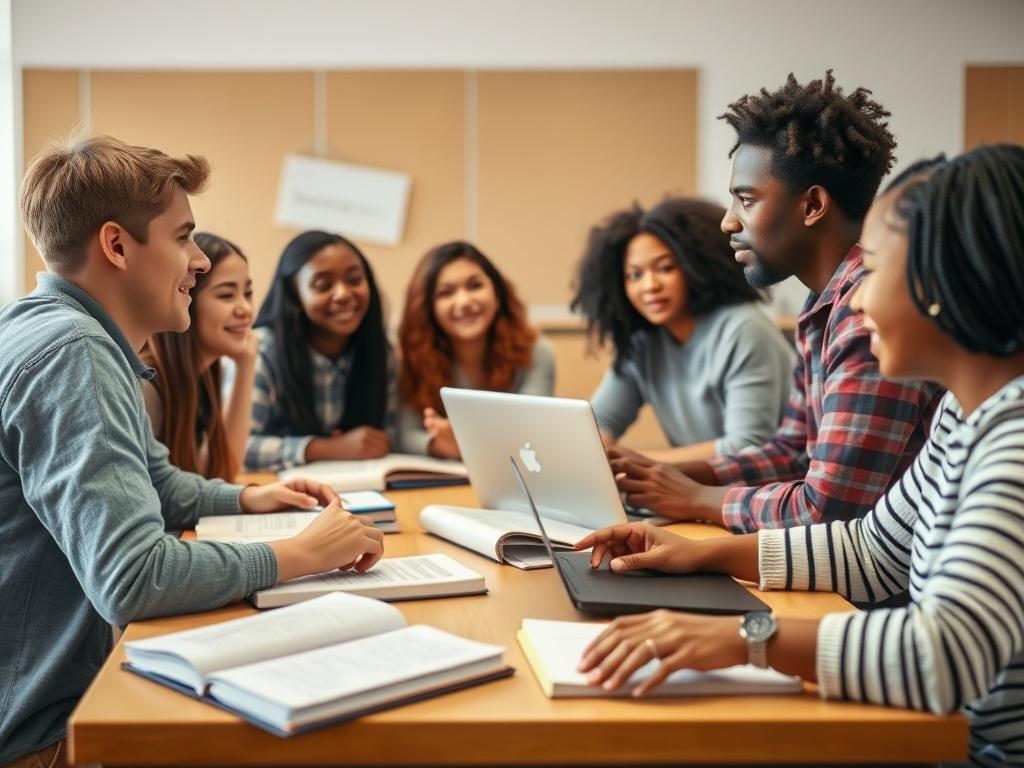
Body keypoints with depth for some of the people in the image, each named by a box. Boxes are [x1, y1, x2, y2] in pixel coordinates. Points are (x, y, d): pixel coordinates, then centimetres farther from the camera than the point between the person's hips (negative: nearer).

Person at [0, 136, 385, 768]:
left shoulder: (78, 338, 10)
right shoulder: (71, 353, -23)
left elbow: (156, 485, 26)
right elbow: (132, 578, -31)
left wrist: (246, 499, 12)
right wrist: (299, 556, -19)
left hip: (62, 694, 9)